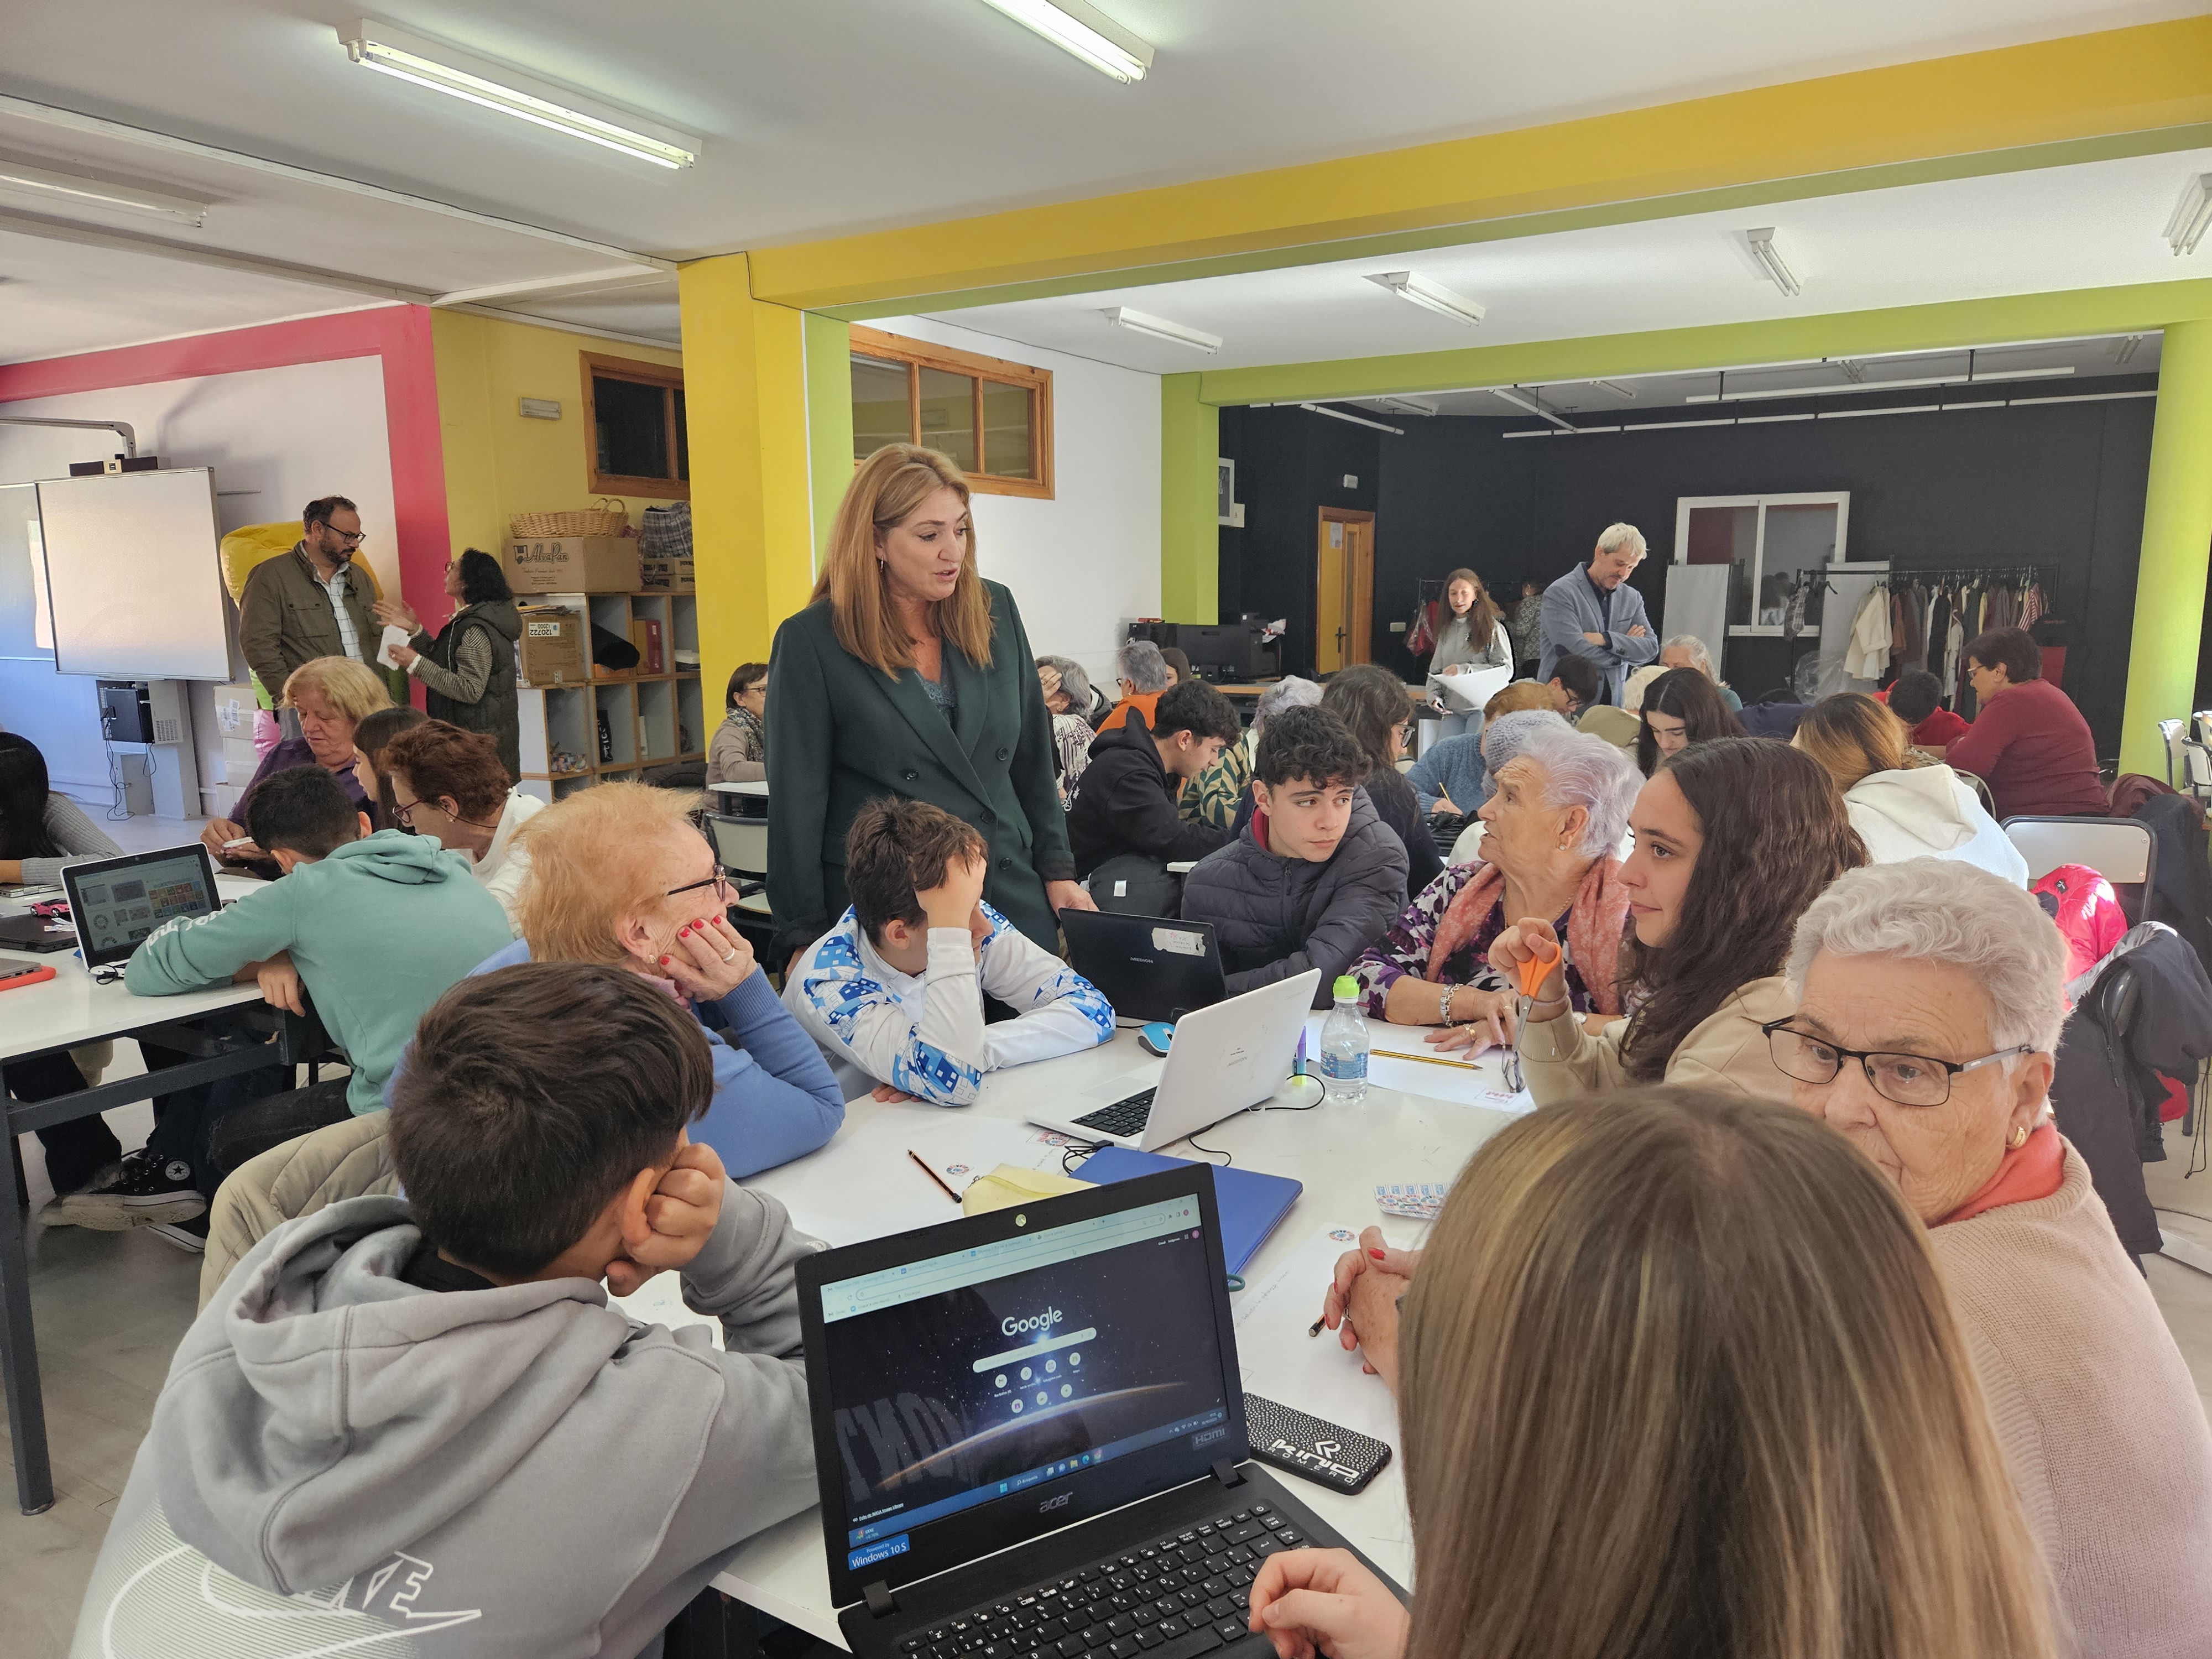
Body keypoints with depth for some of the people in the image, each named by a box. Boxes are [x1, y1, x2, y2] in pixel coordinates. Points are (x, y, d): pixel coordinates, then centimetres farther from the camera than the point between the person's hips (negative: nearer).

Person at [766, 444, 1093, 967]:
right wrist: (807, 938, -7)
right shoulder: (811, 642, -8)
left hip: (1015, 902, 4)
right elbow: (795, 803, -6)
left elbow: (1032, 754, 11)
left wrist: (1058, 870, 9)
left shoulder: (995, 611, 4)